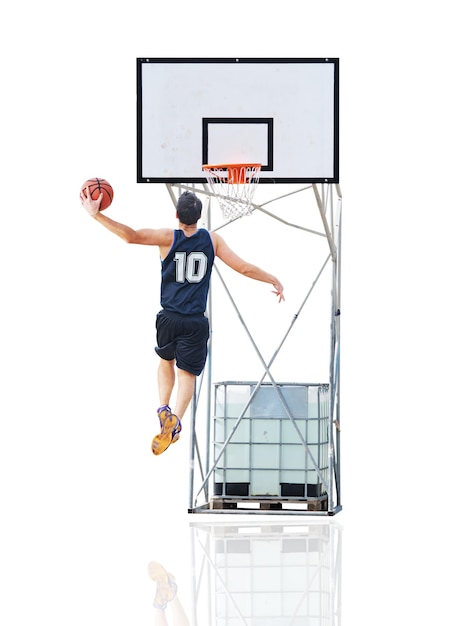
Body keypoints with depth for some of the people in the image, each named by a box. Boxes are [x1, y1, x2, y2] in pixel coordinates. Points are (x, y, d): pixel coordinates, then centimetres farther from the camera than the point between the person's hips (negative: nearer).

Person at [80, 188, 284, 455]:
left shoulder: (168, 237, -9)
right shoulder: (213, 240, -3)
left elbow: (132, 236, -22)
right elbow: (244, 268, -1)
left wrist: (97, 214, -19)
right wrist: (274, 280, 13)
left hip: (169, 318, 0)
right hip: (196, 322, 0)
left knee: (166, 361, 25)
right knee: (187, 372, 5)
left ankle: (164, 408, 6)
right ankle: (175, 421, -17)